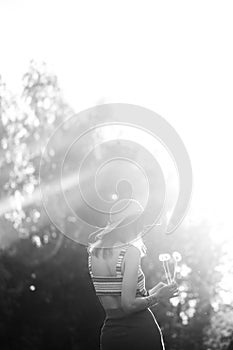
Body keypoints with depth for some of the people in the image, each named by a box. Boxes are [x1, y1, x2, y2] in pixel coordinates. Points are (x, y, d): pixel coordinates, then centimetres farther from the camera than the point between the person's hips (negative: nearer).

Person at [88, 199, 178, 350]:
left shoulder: (94, 252, 6)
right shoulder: (130, 251, -14)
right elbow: (128, 304, -19)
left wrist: (151, 292, 21)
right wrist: (157, 297, -3)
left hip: (110, 332, 6)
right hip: (140, 330, -6)